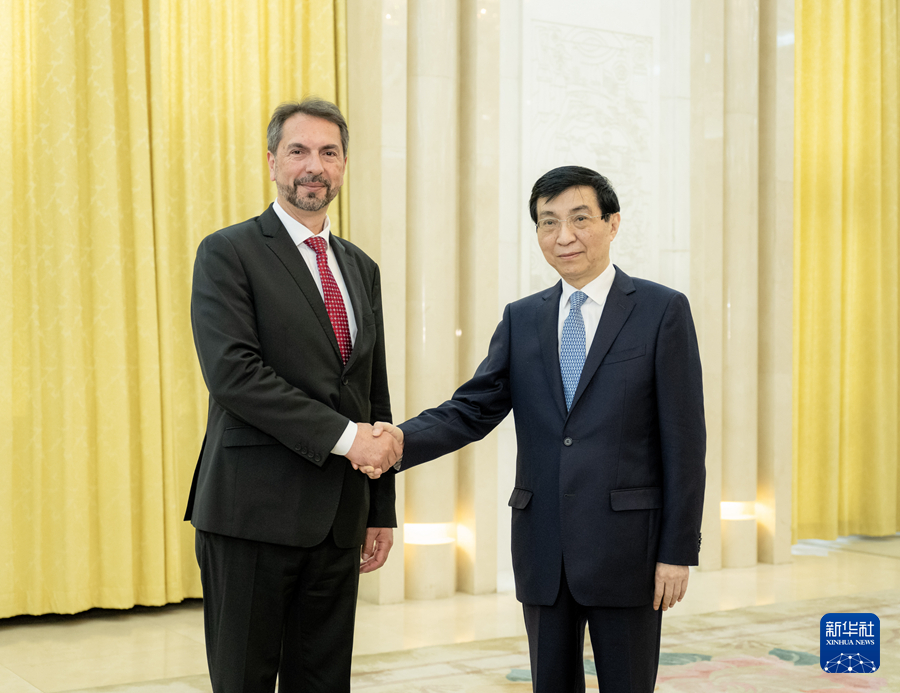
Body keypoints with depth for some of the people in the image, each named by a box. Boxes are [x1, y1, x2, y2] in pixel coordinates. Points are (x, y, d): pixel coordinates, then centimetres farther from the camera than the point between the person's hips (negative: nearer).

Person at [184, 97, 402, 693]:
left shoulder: (362, 268, 16)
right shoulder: (229, 253, -4)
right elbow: (233, 373, -17)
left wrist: (382, 510, 15)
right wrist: (343, 436, -18)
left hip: (339, 519, 6)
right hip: (254, 511, -6)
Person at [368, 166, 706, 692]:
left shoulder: (663, 311, -2)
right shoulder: (521, 319, 10)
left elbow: (683, 438, -5)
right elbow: (473, 409, 1)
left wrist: (678, 550, -9)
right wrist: (402, 441, -19)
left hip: (626, 546, -4)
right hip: (543, 548, 4)